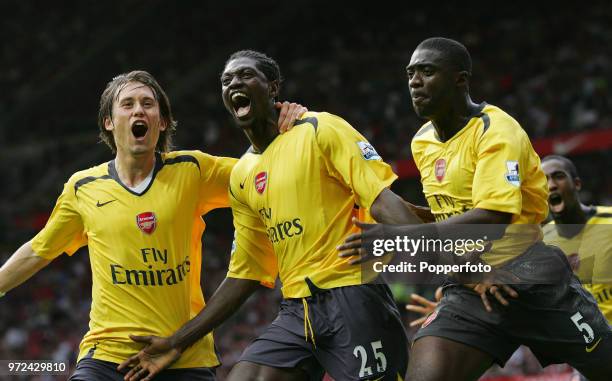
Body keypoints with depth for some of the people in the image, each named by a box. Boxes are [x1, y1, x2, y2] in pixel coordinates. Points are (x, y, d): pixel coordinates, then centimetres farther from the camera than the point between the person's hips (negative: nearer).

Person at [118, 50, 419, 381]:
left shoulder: (320, 130, 0)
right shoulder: (241, 176, 17)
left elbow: (382, 199, -11)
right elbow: (243, 276, 21)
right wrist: (177, 343, 18)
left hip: (352, 298, -6)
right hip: (297, 313, 6)